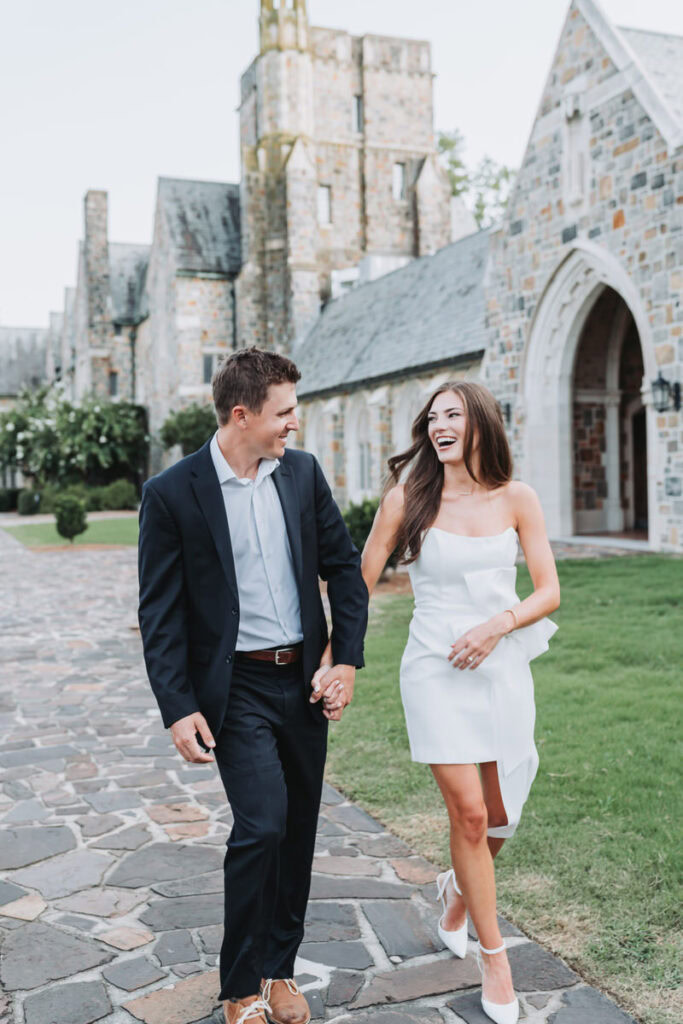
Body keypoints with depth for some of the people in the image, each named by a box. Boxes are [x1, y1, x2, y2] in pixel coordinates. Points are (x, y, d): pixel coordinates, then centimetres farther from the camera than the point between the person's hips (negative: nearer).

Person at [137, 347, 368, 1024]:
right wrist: (178, 708, -12)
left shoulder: (302, 472, 2)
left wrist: (346, 660, -1)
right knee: (261, 824, -12)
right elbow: (160, 614, -8)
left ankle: (279, 967, 33)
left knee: (298, 828, 12)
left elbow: (343, 566, 7)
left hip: (305, 681, 5)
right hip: (235, 686, -4)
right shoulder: (172, 494, -11)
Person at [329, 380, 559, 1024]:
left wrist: (499, 623, -16)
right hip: (436, 669, -3)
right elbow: (360, 585, -1)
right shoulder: (407, 499, -4)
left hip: (503, 666, 3)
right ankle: (494, 955, 17)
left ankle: (460, 888, 44)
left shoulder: (517, 500, 2)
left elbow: (549, 591, 1)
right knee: (469, 812, -5)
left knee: (501, 816, 10)